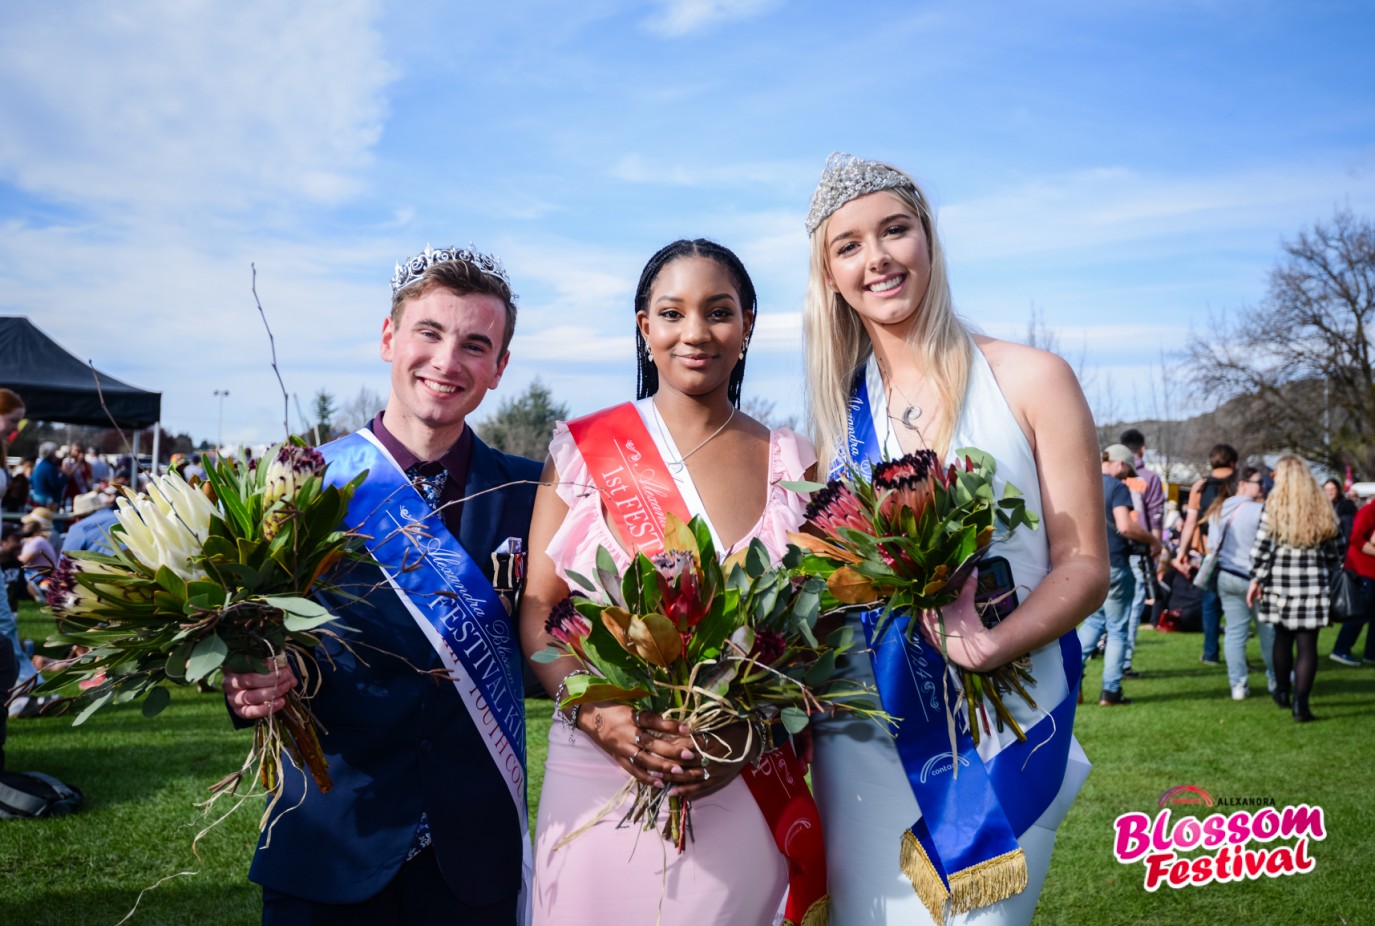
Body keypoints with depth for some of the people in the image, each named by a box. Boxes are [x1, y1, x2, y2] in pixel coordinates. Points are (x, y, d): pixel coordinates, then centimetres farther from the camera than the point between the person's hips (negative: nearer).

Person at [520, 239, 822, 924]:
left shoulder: (790, 465, 2)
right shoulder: (582, 450, -1)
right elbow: (537, 611, -1)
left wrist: (753, 734, -13)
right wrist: (595, 712, -17)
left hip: (742, 787, 1)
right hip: (598, 781, 0)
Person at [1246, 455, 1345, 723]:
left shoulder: (1274, 506, -4)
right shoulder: (1323, 507, 4)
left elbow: (1261, 548, -6)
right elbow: (1336, 550, 8)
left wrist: (1256, 580, 3)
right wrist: (1331, 579, 20)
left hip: (1281, 582, 0)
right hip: (1314, 585, 0)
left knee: (1283, 637, 16)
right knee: (1307, 643, 1)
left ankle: (1282, 692, 30)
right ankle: (1300, 703, -4)